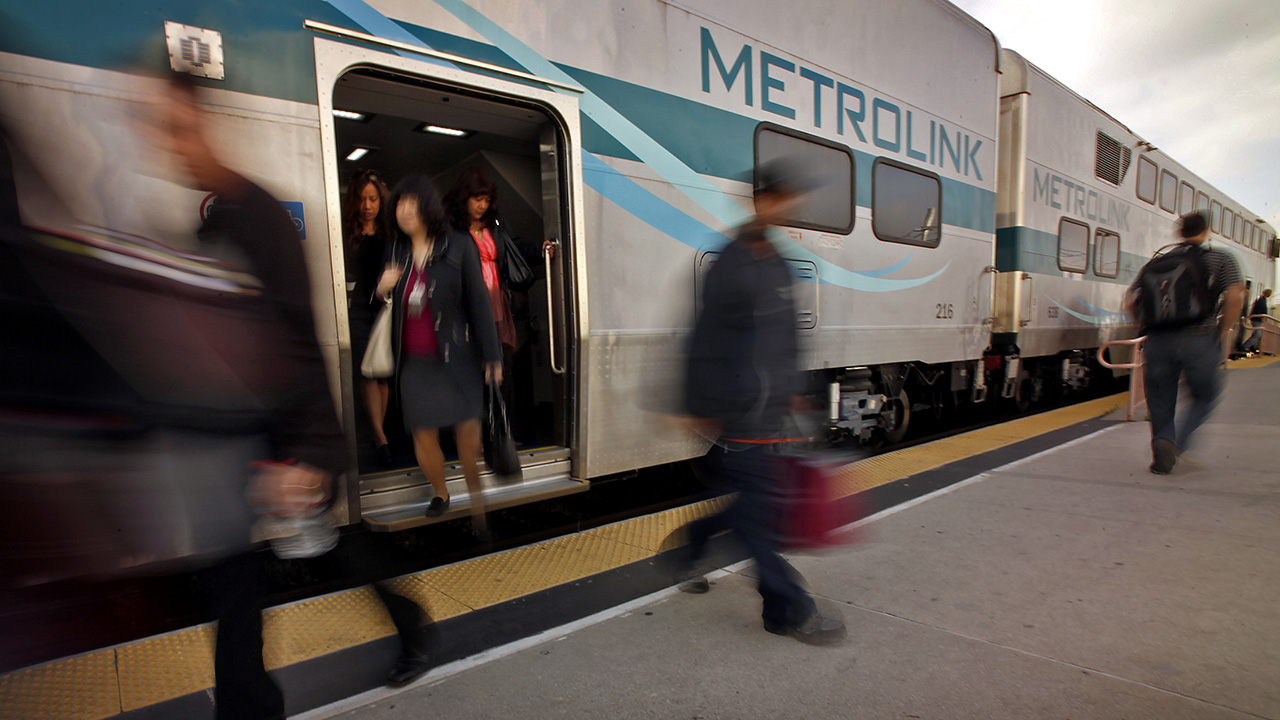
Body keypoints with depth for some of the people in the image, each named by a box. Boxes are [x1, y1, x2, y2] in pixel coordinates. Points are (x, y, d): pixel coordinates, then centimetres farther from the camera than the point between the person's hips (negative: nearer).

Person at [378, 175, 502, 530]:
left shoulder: (459, 247, -4)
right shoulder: (395, 250, 9)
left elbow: (478, 302, -4)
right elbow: (390, 306, 20)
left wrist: (492, 355, -7)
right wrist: (382, 290, -4)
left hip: (455, 357, -3)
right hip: (413, 361, 4)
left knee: (468, 431, -9)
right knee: (424, 436, 5)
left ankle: (476, 499, 11)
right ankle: (440, 494, 29)